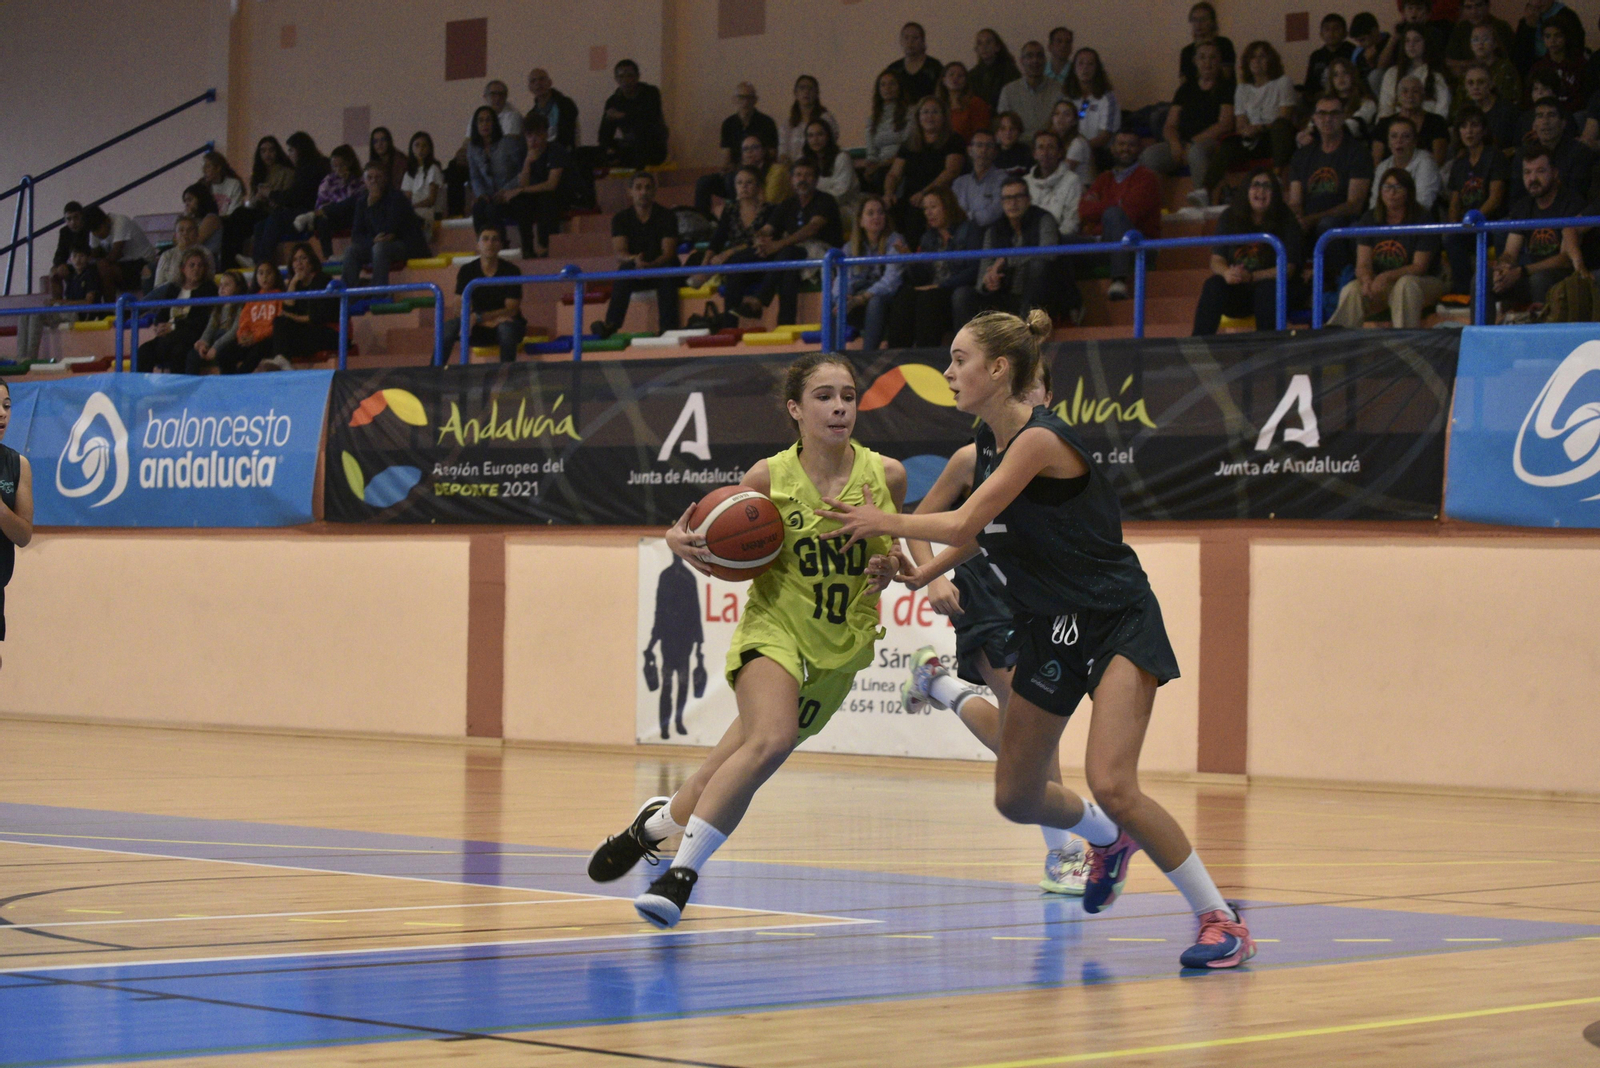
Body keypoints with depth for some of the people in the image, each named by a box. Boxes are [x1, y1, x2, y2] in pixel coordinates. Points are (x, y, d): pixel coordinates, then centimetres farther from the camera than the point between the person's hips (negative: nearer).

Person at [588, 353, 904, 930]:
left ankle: (663, 819, 36)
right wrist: (683, 542, -15)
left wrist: (885, 569, -10)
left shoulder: (885, 475, -4)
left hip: (840, 645, 3)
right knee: (769, 740, -29)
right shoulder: (769, 476, -8)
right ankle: (682, 870, -18)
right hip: (774, 627, -3)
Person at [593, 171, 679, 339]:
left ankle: (667, 327, -43)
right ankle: (611, 324, -46)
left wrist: (650, 265, -35)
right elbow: (619, 252, -11)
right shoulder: (621, 218, 2)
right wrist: (634, 260, -35)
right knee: (624, 269, -32)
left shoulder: (666, 217, -3)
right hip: (635, 272, 1)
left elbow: (668, 253, -13)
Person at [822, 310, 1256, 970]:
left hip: (1115, 624, -9)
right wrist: (923, 575, 11)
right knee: (1016, 797, 12)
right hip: (1047, 631, 9)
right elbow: (980, 531, 22)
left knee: (1110, 784, -24)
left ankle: (1222, 922, -11)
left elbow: (961, 524, -22)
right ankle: (1110, 841, 45)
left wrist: (884, 522, -8)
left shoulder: (1040, 439, -23)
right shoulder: (989, 440, 4)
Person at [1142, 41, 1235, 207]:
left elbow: (1225, 124, -6)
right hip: (1183, 142, 4)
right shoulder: (1186, 88, 21)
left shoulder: (1226, 87, 6)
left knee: (1197, 151, -42)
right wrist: (1175, 143, -7)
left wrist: (1193, 142, -12)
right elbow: (1170, 126, 16)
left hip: (1214, 142, -4)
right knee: (1149, 156, -25)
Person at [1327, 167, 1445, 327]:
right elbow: (1363, 263, -4)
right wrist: (1367, 280, -29)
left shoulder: (1421, 220, -10)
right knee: (1351, 291, -25)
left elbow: (1420, 267, -15)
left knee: (1406, 284, -37)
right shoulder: (1369, 219, 3)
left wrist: (1387, 277, -30)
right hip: (1381, 285, 3)